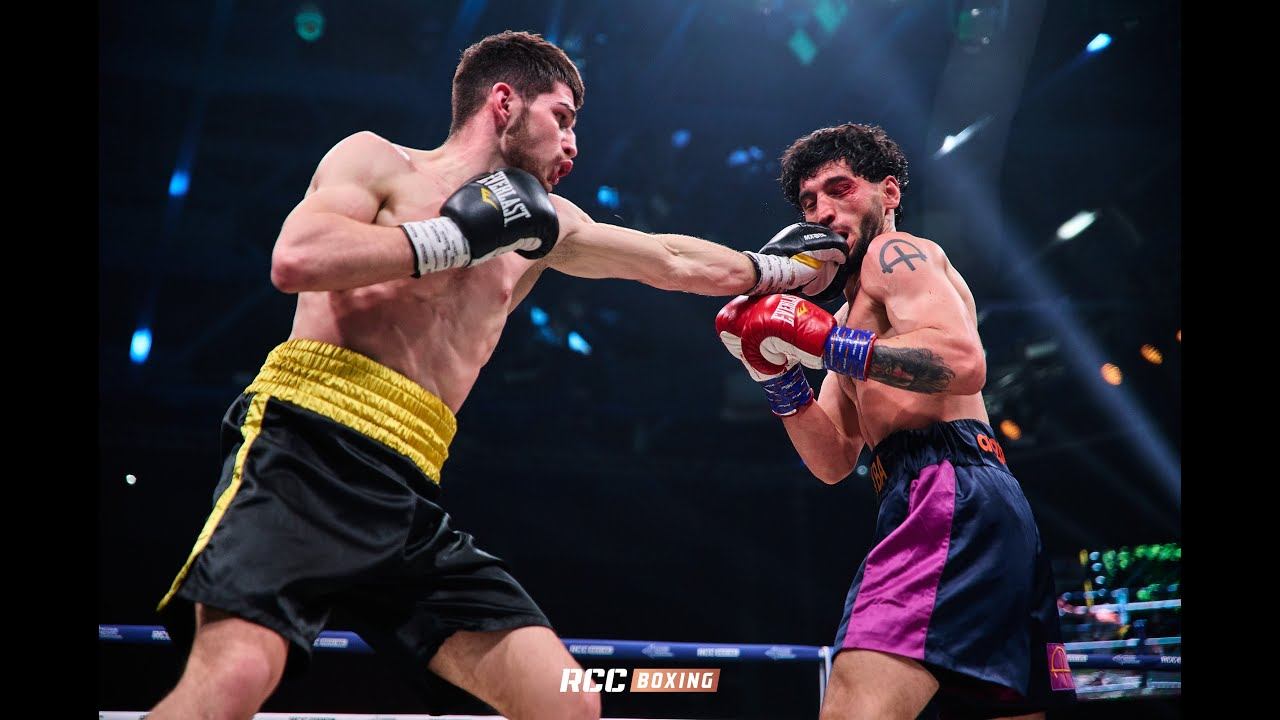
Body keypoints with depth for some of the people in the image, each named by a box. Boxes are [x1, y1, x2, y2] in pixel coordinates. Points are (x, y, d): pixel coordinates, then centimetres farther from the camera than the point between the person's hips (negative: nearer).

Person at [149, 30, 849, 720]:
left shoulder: (542, 225, 24)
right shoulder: (378, 161, 7)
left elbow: (674, 261, 36)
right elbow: (296, 259, -12)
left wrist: (780, 267, 42)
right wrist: (460, 235, -7)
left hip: (409, 493, 7)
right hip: (309, 441, -6)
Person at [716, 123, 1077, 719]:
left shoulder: (897, 252, 5)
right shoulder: (850, 315, 31)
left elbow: (964, 364, -16)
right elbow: (835, 461, 23)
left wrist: (823, 341, -14)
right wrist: (779, 376, 10)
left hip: (949, 495, -11)